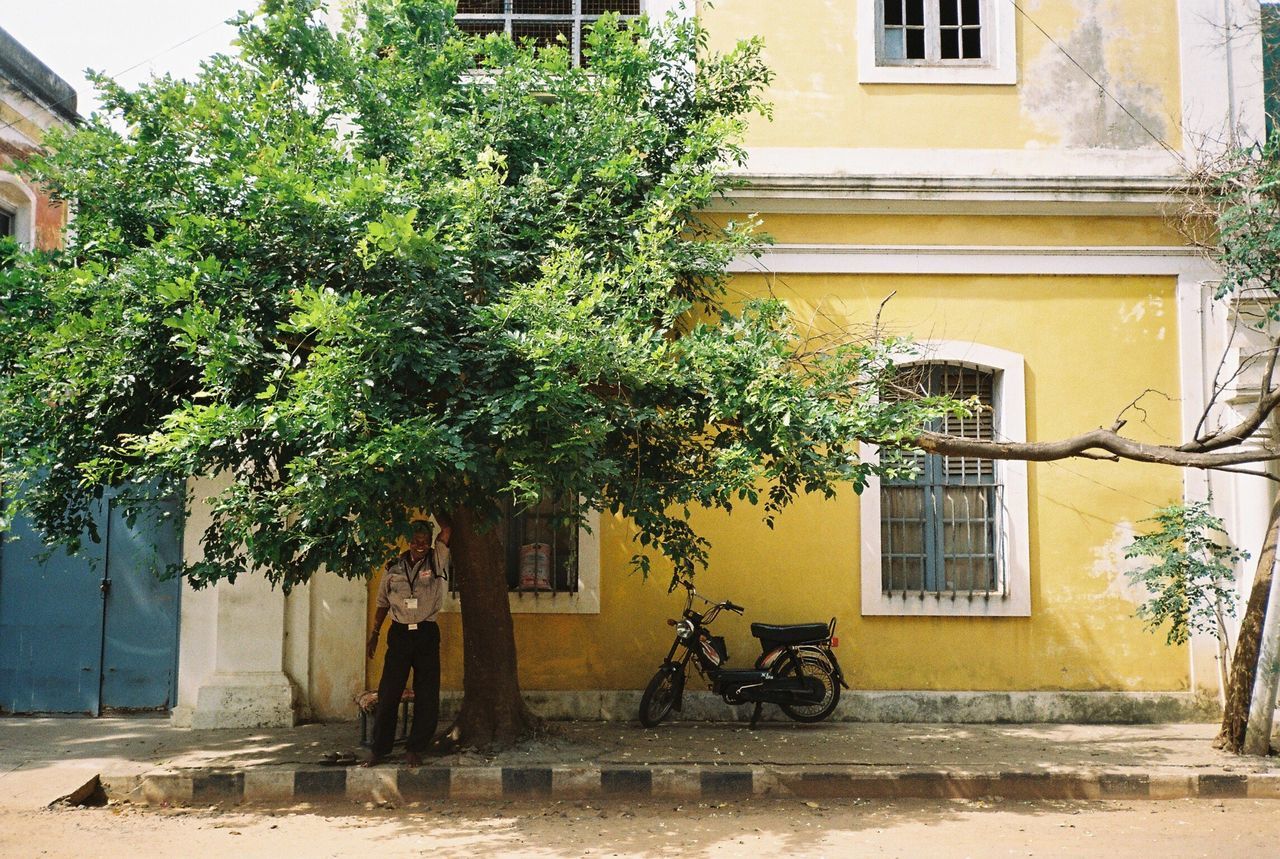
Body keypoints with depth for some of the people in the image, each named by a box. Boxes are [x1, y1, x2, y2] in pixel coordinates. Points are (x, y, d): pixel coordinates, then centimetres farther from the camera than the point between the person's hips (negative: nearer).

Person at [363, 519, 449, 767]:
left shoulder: (436, 561, 2)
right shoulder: (393, 567, 5)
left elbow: (446, 530, -8)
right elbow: (383, 603, 11)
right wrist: (374, 634, 9)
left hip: (427, 634, 0)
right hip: (399, 634, 0)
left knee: (427, 696, 1)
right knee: (388, 693, 0)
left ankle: (415, 750, 10)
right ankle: (379, 749, 9)